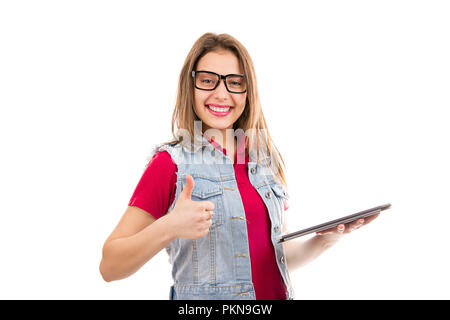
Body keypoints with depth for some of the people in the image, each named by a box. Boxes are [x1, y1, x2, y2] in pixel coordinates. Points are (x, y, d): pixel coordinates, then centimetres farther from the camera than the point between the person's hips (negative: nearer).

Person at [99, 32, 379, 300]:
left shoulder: (268, 162, 4)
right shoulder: (171, 163, -11)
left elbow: (280, 256, 12)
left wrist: (325, 239, -5)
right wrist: (168, 227, -30)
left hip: (277, 293, 5)